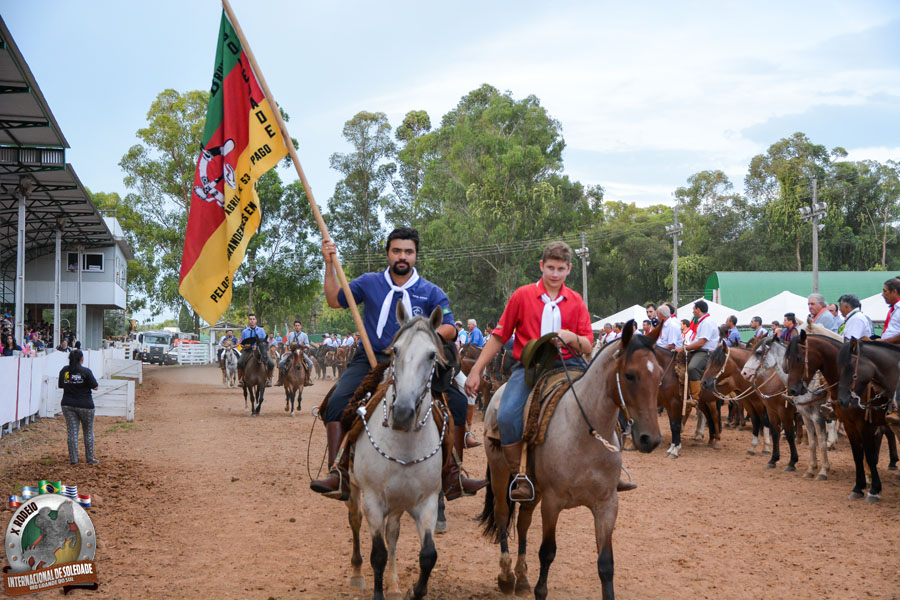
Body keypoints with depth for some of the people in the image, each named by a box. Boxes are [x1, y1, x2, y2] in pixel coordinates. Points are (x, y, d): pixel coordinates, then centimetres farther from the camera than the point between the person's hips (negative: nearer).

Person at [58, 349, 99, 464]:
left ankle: (73, 459, 6)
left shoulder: (64, 370, 0)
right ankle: (89, 458, 14)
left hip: (68, 404, 3)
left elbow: (61, 385, 10)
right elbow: (95, 387, -10)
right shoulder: (85, 371, -13)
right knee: (88, 431, 10)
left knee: (72, 432, 7)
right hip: (85, 405, -3)